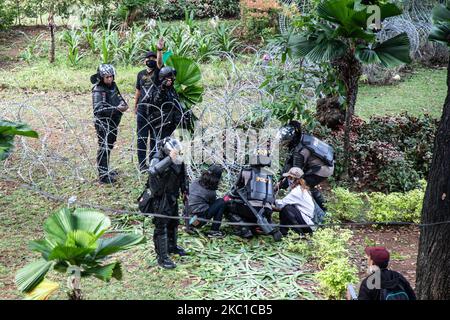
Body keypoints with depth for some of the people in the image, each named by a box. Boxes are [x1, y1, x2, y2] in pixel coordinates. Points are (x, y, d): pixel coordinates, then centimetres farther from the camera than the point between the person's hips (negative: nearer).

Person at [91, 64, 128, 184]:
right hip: (103, 123, -9)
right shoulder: (98, 90, -19)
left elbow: (119, 97, 23)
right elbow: (99, 109, -28)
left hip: (112, 122, 9)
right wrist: (117, 109, -32)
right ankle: (103, 176, -3)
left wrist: (123, 104, 0)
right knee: (104, 147, -7)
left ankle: (106, 170, 33)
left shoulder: (113, 86, 7)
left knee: (109, 146, 19)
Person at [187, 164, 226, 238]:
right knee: (221, 202, 2)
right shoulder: (211, 192, -11)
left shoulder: (195, 182, 3)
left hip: (188, 215, 7)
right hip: (199, 218, -7)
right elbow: (212, 203, 8)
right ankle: (214, 231, 3)